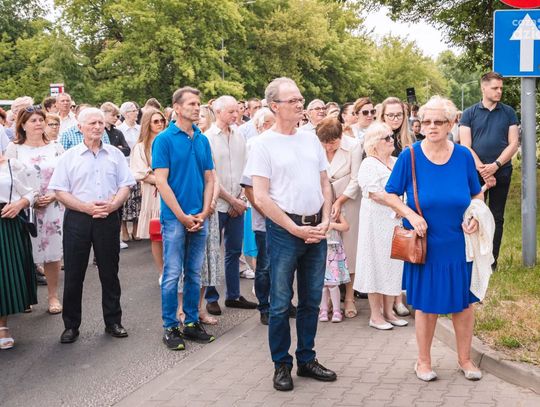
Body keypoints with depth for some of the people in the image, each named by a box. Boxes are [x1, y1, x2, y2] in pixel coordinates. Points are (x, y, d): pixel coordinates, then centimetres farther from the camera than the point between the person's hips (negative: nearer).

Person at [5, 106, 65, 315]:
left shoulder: (55, 147, 7)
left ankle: (53, 296, 13)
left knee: (53, 253, 2)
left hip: (53, 208, 1)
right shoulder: (14, 149, 2)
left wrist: (53, 196, -9)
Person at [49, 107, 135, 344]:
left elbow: (125, 186, 6)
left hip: (109, 218, 1)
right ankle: (71, 326, 14)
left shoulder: (115, 155, 8)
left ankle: (113, 322, 20)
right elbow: (60, 191, -2)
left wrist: (112, 205, -13)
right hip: (77, 218, -1)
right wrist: (86, 207, -15)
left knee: (110, 273, 9)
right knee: (73, 275, 3)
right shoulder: (69, 157, 2)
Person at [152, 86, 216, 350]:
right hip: (174, 217, -5)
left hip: (199, 218, 5)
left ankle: (192, 323, 22)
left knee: (194, 274, 12)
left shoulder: (203, 140, 8)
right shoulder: (165, 139, -7)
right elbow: (161, 181, -11)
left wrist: (204, 212, -3)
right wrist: (183, 216, -13)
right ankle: (170, 327, 9)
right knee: (172, 275, -1)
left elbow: (209, 179, 10)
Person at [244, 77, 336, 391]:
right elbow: (261, 197, -11)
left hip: (316, 230, 5)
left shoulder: (311, 139, 9)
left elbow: (325, 184, 14)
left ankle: (307, 359, 27)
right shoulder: (263, 144, -7)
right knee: (281, 303, 3)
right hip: (283, 230, -5)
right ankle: (282, 364, 17)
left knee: (312, 300, 13)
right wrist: (295, 229, -13)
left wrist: (325, 222, 0)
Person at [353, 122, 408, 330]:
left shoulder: (397, 162, 13)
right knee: (376, 264, 0)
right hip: (377, 221, -7)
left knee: (393, 264, 9)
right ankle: (375, 315, 9)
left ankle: (388, 311, 19)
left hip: (396, 221, 7)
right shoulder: (369, 164, -9)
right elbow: (374, 194, -18)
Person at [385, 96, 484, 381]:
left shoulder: (463, 156, -3)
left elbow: (477, 194, 9)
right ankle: (423, 361, 27)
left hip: (458, 244, 2)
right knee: (426, 304, 8)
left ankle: (464, 358, 30)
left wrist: (474, 215, -11)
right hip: (425, 244, -2)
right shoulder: (410, 156, -9)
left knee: (463, 302, 9)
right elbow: (391, 195, -2)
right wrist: (410, 214, -18)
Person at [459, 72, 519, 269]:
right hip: (476, 172, -1)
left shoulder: (508, 112, 5)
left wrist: (495, 165, -13)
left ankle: (492, 260, 14)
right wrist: (482, 168, -14)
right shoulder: (470, 113, 1)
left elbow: (514, 143, -1)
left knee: (497, 217, 7)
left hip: (502, 172, 1)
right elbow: (465, 146, -5)